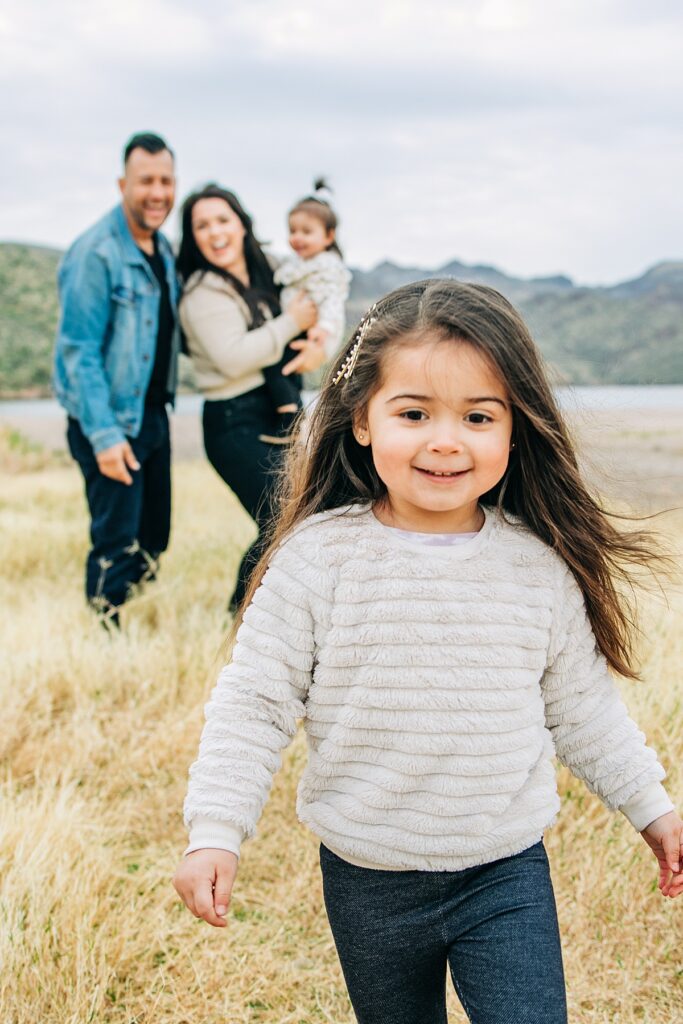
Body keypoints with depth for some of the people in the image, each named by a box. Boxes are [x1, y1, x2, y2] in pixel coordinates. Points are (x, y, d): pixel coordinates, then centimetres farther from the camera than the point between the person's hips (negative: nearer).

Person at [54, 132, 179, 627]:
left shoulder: (162, 248, 8)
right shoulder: (96, 253, -18)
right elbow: (79, 350, -20)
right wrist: (104, 436, -24)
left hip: (153, 413, 8)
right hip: (110, 423, -8)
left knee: (154, 540, 15)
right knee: (117, 546, -5)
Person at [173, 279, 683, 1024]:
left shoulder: (541, 566, -7)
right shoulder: (318, 557, -14)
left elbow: (579, 704, 7)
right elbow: (253, 703, -9)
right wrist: (214, 835, -15)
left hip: (507, 876, 1)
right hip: (367, 885, 0)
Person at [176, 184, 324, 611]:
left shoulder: (265, 274, 11)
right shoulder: (204, 291, -11)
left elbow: (318, 315, 18)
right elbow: (233, 357, -22)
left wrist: (318, 346, -6)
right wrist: (292, 323, -15)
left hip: (277, 414, 8)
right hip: (236, 423, -8)